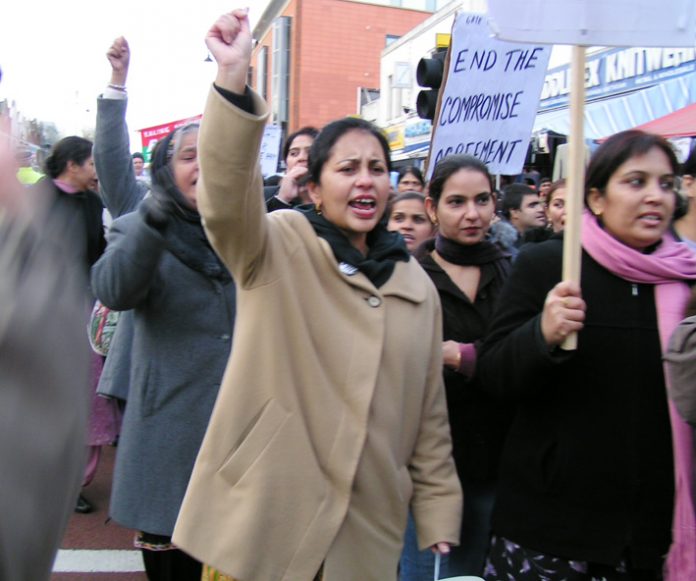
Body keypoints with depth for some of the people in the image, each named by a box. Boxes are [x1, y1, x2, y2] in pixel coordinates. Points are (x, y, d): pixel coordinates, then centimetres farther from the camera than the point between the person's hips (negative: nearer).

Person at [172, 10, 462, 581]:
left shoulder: (416, 286, 8)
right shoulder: (277, 248, -3)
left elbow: (429, 416, 11)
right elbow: (226, 198, -26)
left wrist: (438, 522, 9)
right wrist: (233, 77, -37)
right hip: (264, 520, -3)